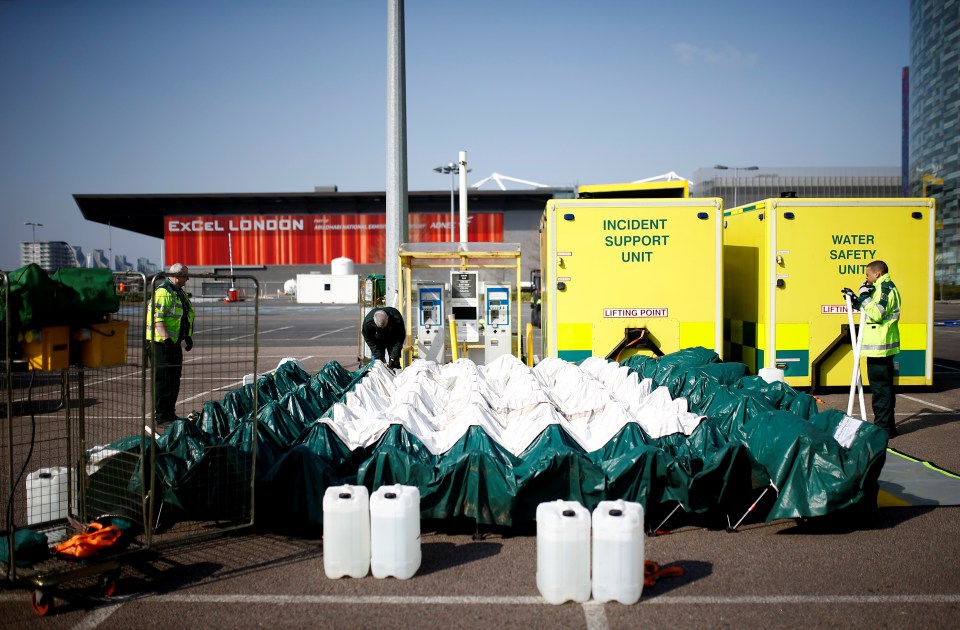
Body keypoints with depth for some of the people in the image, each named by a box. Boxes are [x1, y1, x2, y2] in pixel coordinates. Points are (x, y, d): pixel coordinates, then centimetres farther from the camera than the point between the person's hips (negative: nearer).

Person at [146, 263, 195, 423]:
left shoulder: (180, 292, 18)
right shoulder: (163, 292, -15)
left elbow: (185, 317, 26)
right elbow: (157, 318, -22)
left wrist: (188, 337, 22)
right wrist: (166, 338, -27)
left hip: (175, 343, 10)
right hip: (162, 343, -10)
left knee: (174, 379, 14)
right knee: (163, 380, -6)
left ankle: (170, 413, 23)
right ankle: (161, 416, 0)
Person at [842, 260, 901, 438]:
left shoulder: (885, 288, -13)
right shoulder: (885, 288, 20)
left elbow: (877, 314, -23)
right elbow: (873, 312, 25)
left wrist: (865, 297, -15)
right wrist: (856, 301, 16)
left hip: (879, 347, -11)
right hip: (882, 347, 11)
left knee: (880, 387, -7)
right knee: (884, 386, 16)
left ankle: (884, 427, -3)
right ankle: (887, 425, 24)